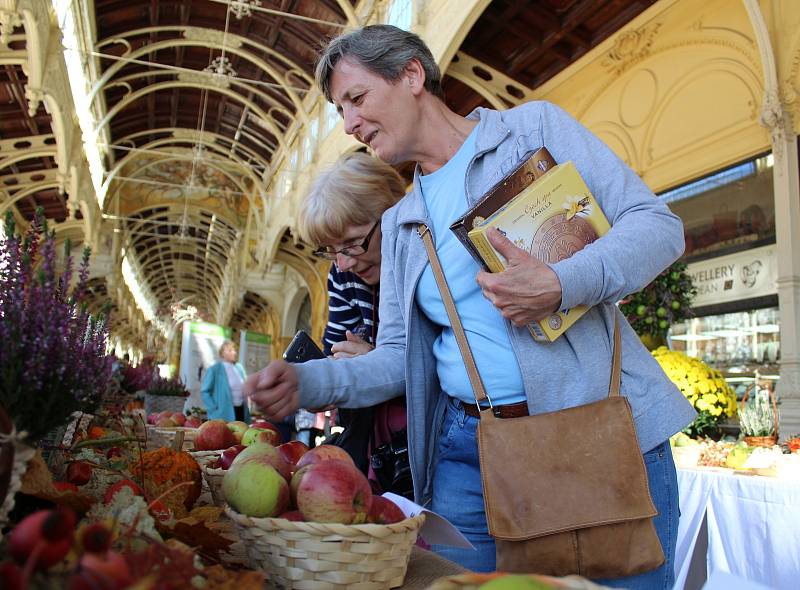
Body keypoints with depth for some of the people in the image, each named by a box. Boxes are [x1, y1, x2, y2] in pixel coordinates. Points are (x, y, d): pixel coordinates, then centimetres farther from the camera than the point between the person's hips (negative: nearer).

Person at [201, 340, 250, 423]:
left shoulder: (240, 368, 11)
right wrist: (214, 408, -12)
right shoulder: (214, 369, -6)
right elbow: (204, 391, -6)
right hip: (224, 414, -6)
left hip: (241, 411, 6)